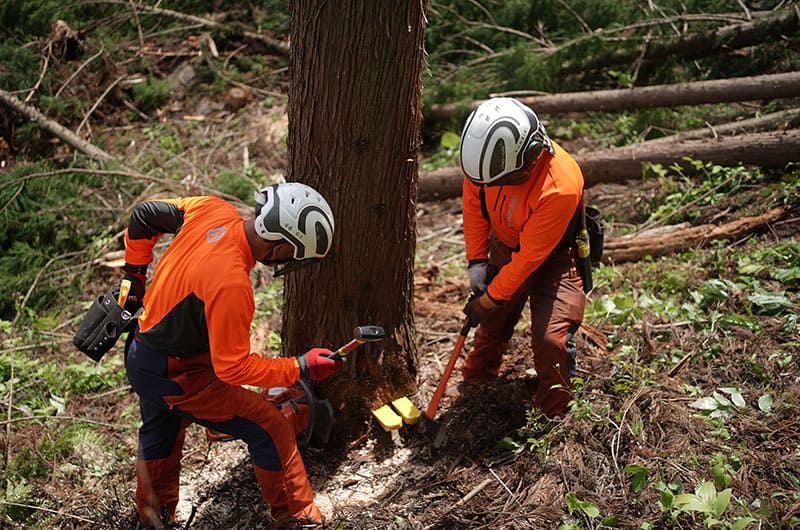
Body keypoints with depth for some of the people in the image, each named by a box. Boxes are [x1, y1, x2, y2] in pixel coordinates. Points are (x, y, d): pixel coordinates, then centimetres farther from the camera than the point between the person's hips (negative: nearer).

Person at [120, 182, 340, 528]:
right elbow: (233, 368, -25)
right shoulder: (231, 285, -35)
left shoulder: (212, 211, -13)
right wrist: (302, 368, -19)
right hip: (176, 376, -9)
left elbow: (144, 215, 4)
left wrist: (133, 276, 16)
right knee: (271, 431, 0)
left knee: (159, 437, 32)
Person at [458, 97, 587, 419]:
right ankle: (475, 380, 44)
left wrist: (490, 299, -19)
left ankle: (554, 413, 13)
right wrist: (476, 259, -6)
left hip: (552, 256, -5)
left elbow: (529, 256, -29)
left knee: (551, 338, -13)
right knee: (491, 323, 16)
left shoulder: (560, 187, -41)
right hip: (505, 245, 5)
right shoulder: (487, 153, -26)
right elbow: (473, 201, -5)